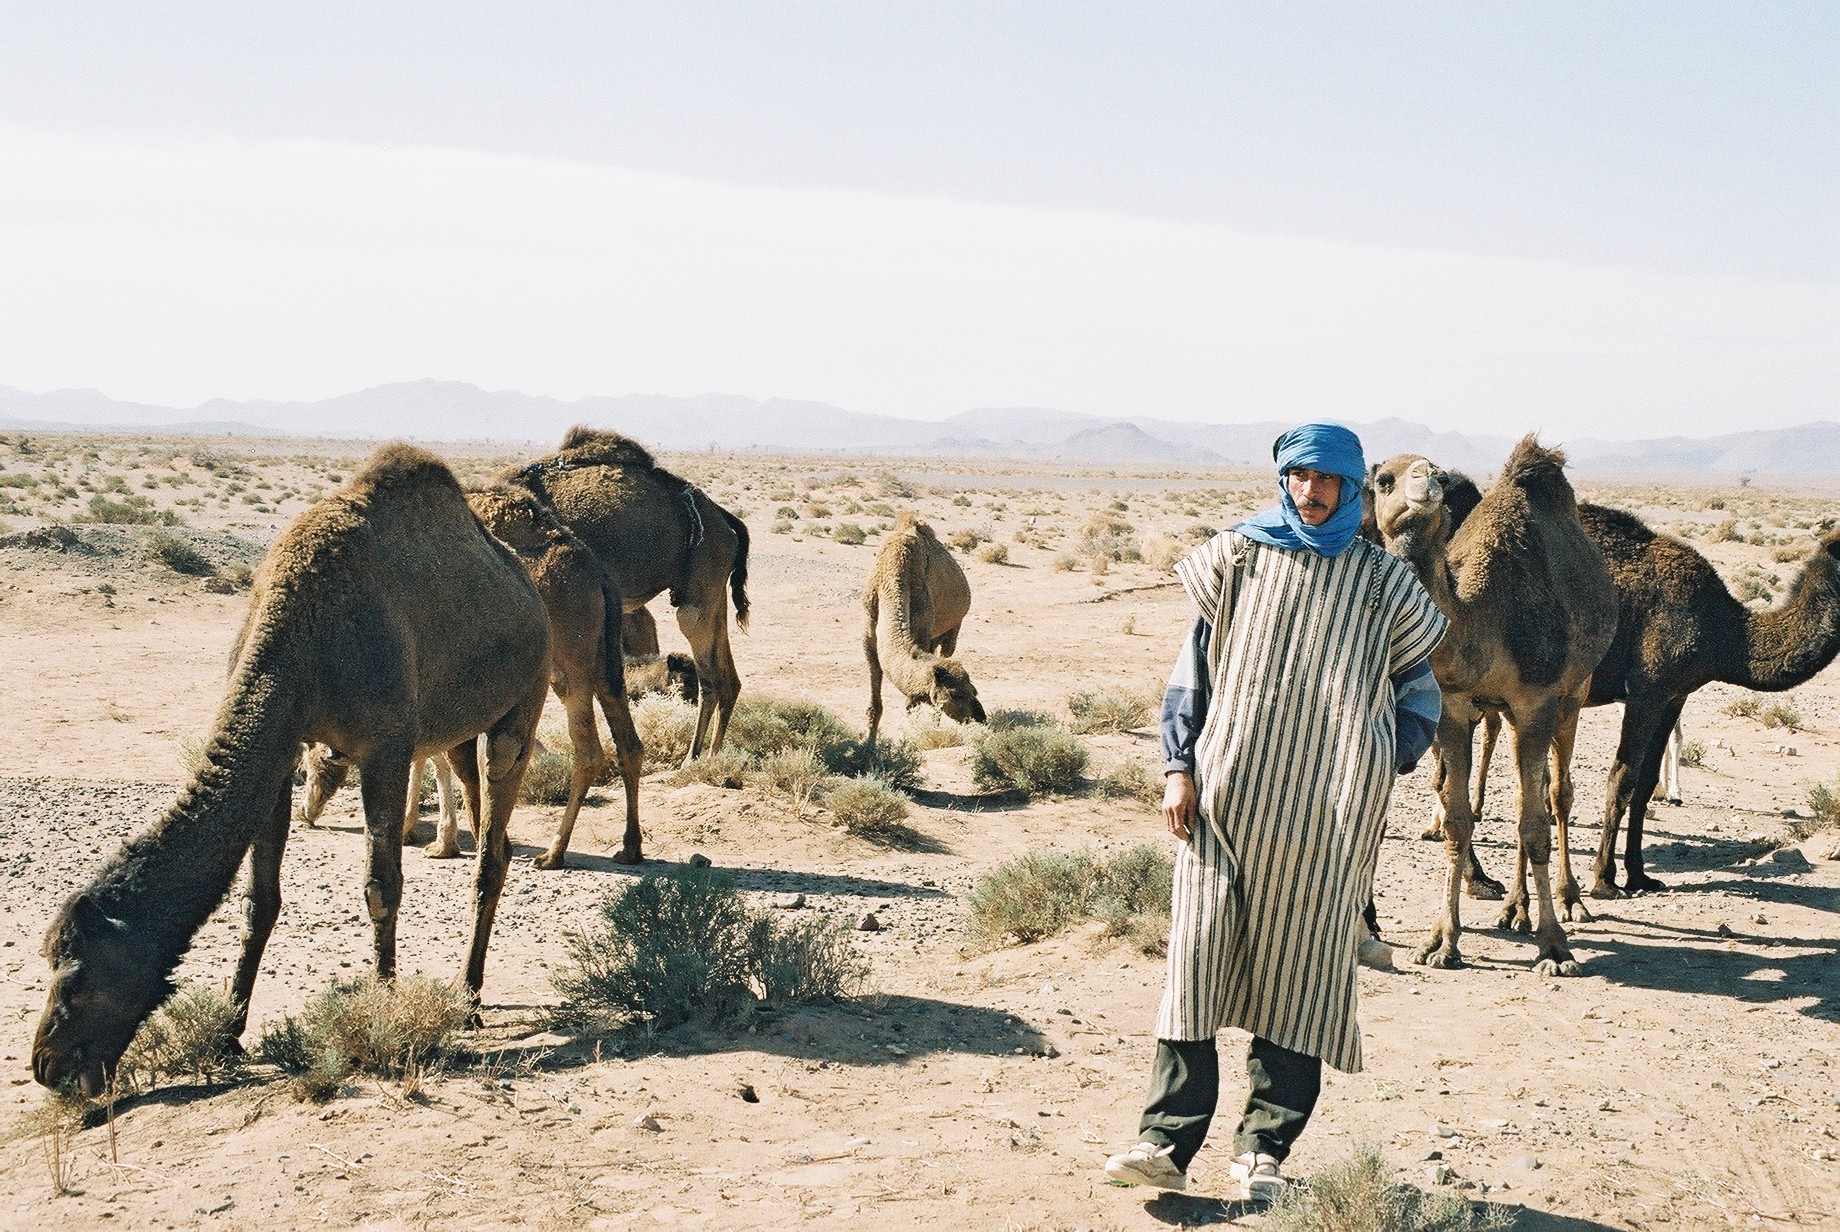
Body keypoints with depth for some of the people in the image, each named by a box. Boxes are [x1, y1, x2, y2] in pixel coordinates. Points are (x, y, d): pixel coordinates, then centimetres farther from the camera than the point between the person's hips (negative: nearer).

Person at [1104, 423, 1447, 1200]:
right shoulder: (1238, 558, 9)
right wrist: (1178, 767, -3)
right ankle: (1167, 1141, -5)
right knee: (1198, 954, -6)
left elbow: (1417, 691, 14)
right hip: (1227, 791, 0)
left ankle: (1264, 1150, 10)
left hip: (1327, 813, 0)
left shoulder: (1380, 580, 9)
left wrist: (1377, 773, 0)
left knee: (1298, 968, 2)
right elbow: (1192, 667, 7)